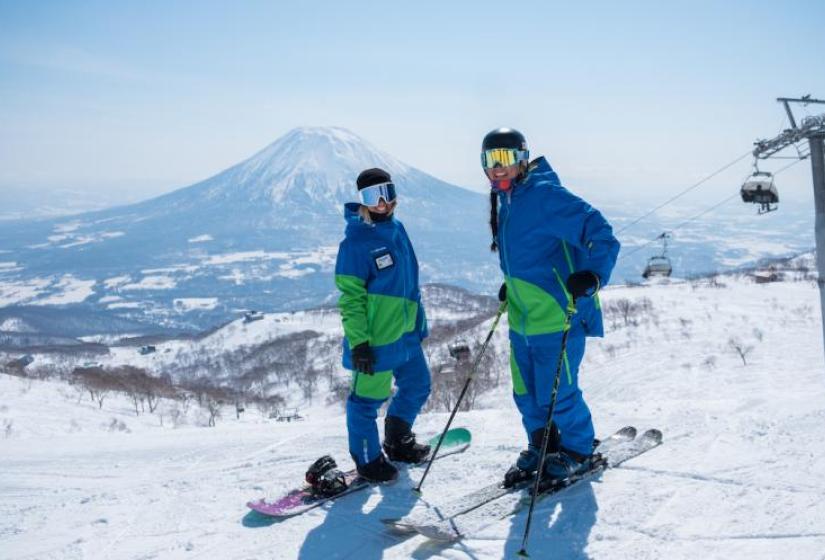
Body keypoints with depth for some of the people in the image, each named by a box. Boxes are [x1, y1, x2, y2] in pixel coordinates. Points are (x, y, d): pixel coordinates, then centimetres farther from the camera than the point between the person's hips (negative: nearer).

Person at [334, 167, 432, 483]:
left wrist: (419, 321, 22)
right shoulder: (355, 242, -15)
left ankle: (398, 442, 41)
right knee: (368, 397, 2)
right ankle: (367, 459, 22)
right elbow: (350, 296, -15)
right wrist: (358, 342, -19)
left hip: (406, 332, 9)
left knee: (417, 386, 20)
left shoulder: (396, 229, 8)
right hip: (375, 339, -8)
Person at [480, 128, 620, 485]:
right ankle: (540, 447, 35)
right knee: (526, 393, 15)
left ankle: (578, 451, 24)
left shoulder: (545, 195, -17)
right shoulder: (506, 201, 11)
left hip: (556, 316, -8)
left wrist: (593, 275, -33)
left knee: (555, 394, 0)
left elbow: (600, 234, -21)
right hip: (522, 317, 8)